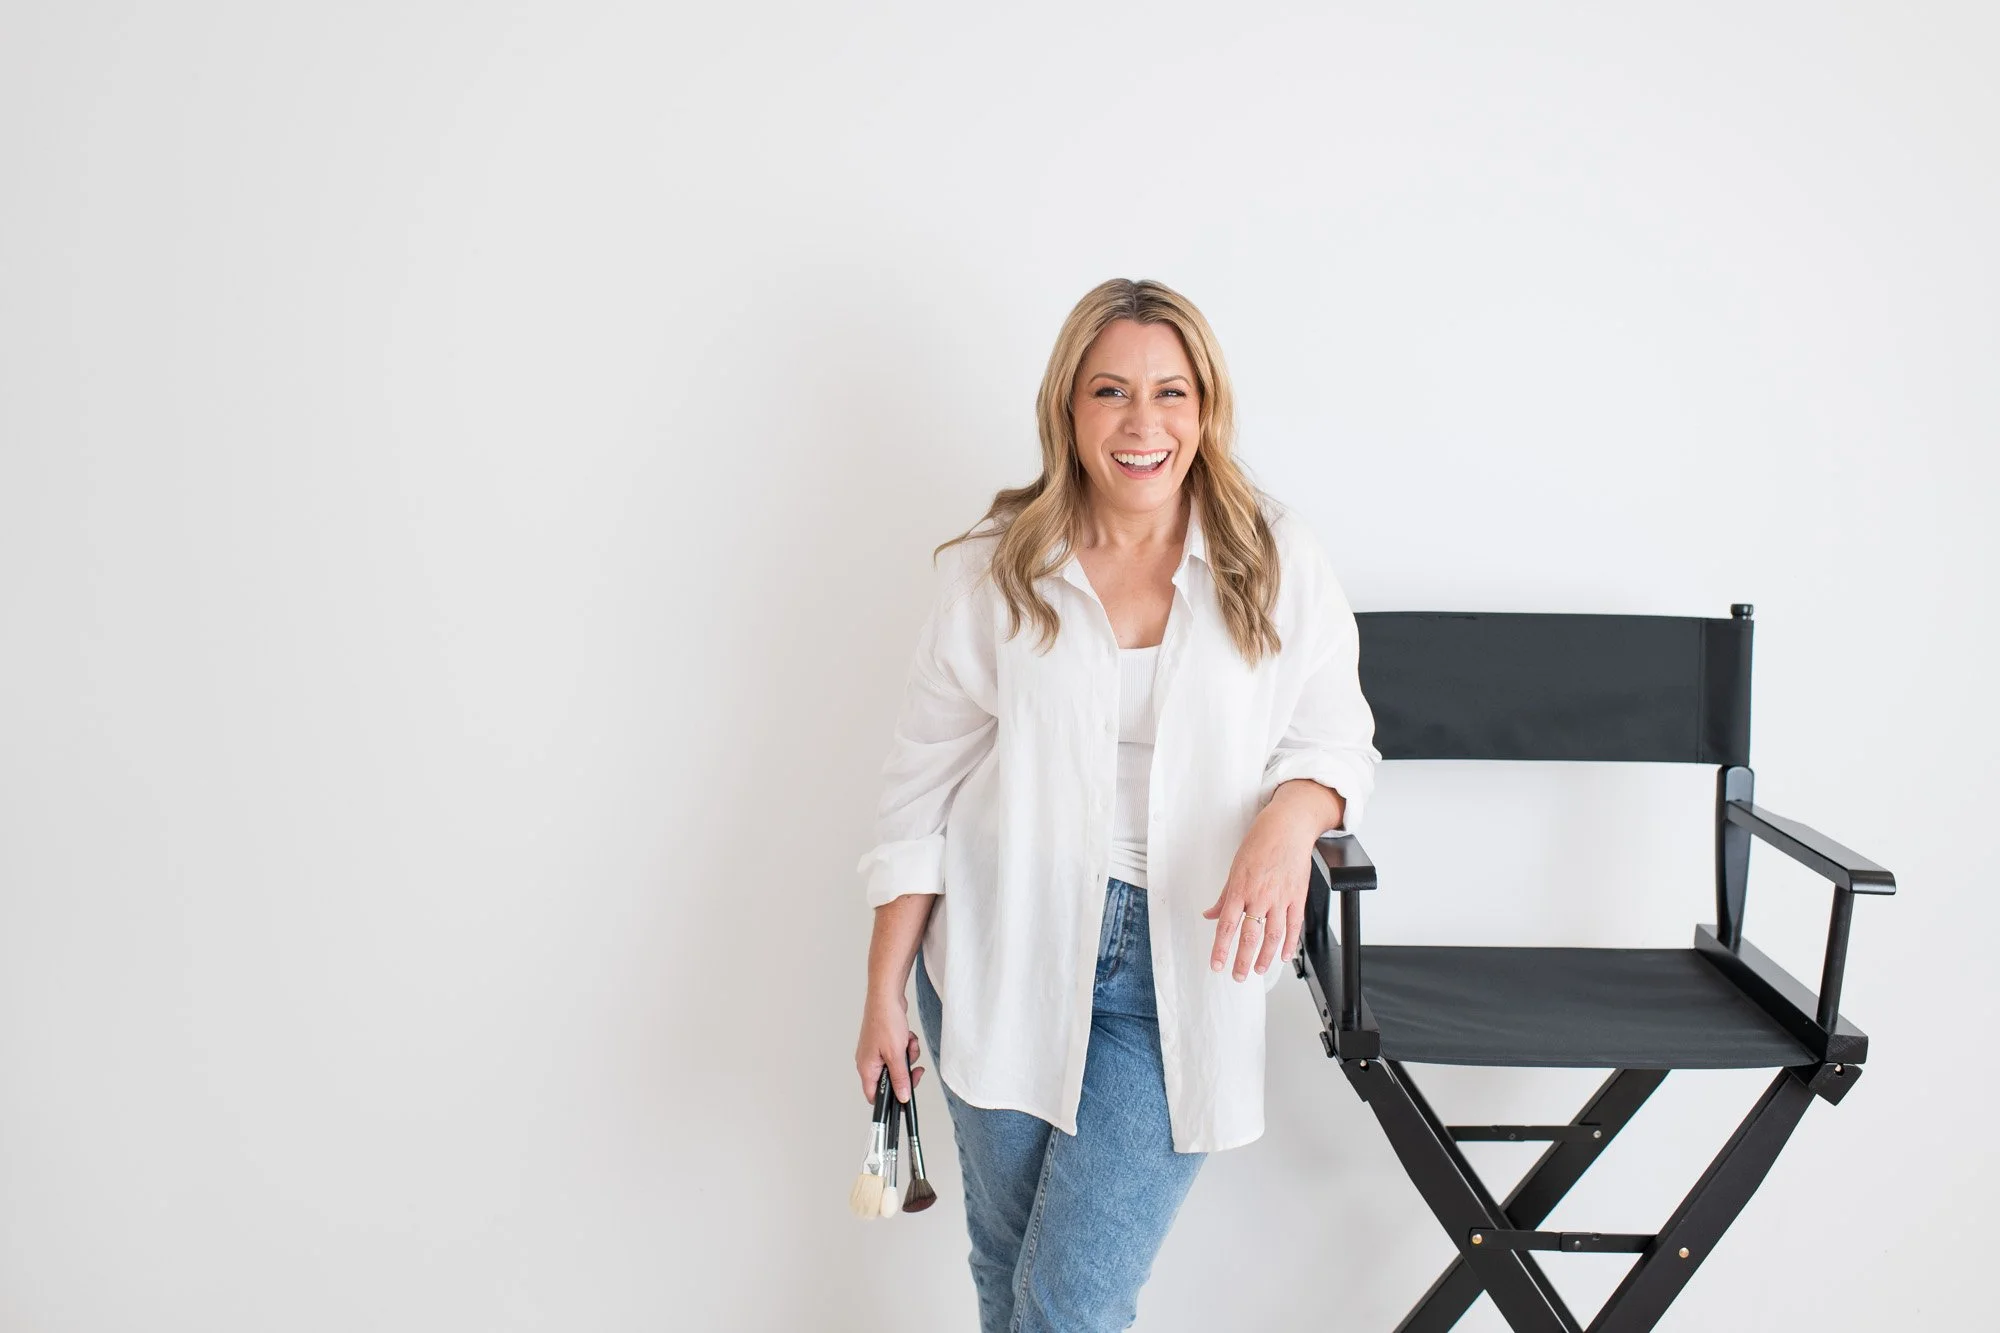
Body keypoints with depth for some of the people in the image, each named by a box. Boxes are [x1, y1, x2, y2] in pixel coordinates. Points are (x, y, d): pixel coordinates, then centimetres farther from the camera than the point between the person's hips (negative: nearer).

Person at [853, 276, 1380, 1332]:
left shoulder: (1279, 565, -2)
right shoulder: (993, 570, -1)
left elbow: (1336, 742, 3)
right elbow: (922, 782, 2)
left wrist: (1291, 819, -22)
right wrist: (883, 992, 1)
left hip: (1173, 978, -1)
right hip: (999, 959, 1)